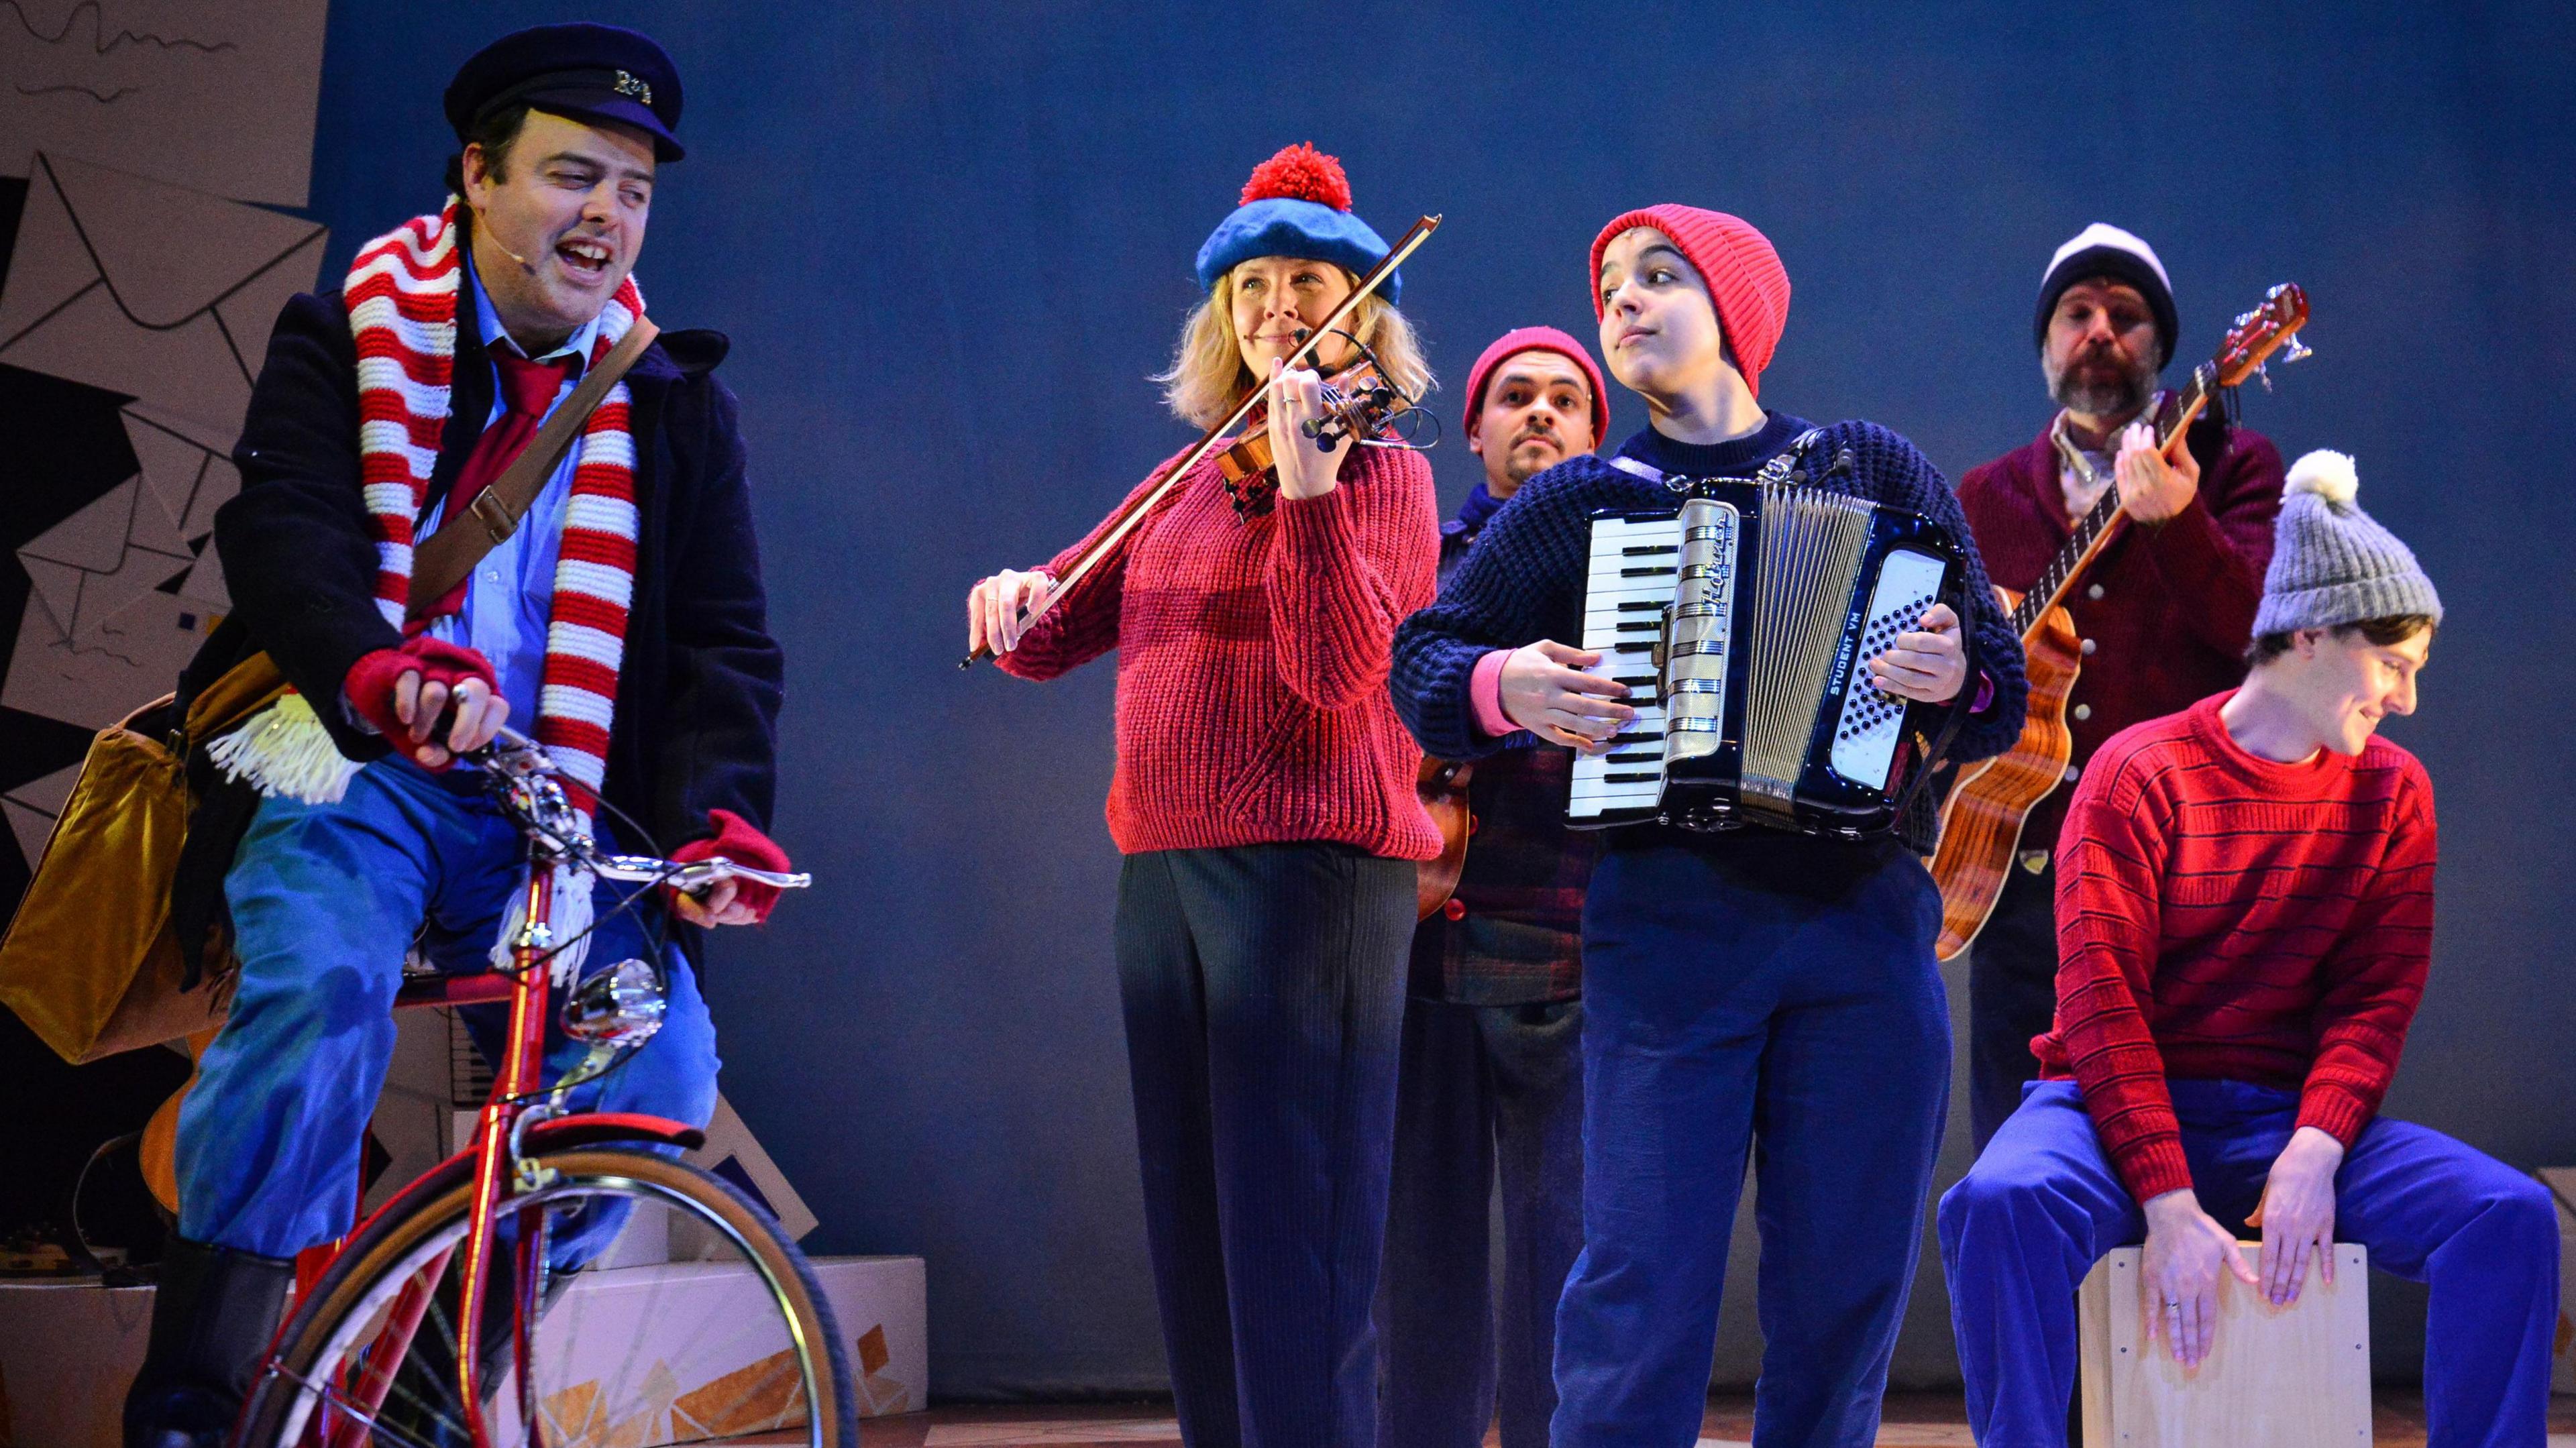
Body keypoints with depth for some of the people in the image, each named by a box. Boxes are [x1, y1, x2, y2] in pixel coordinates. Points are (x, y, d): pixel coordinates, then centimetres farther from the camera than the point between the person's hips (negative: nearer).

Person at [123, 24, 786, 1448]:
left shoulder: (674, 408, 12)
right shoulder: (347, 339, 4)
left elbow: (721, 641, 6)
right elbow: (282, 525, -13)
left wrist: (716, 814, -15)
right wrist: (377, 663, -35)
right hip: (356, 769, -3)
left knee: (652, 1064, -15)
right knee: (316, 988, -31)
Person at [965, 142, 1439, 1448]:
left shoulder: (1378, 467, -1)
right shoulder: (1190, 482, 19)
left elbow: (1336, 668, -16)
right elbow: (1051, 640, 19)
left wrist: (1307, 484, -28)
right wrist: (1018, 596, -4)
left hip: (1307, 868, -7)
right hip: (1161, 873, 7)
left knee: (1288, 1236, -11)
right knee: (1191, 1236, 10)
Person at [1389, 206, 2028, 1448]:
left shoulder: (1874, 469, 11)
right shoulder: (1578, 505, 10)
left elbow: (2005, 697, 9)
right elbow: (1422, 660, 13)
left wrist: (1954, 682, -13)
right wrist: (1502, 689, -8)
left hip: (1866, 923, 1)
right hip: (1667, 919, -1)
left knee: (1845, 1293, 3)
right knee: (1642, 1291, -7)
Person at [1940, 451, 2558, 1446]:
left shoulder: (2391, 792, 8)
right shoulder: (2141, 774, -5)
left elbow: (2377, 995, 1)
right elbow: (2102, 1000, -12)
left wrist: (2316, 1150, -19)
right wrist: (2170, 1204, -23)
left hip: (2290, 1109, 3)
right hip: (2121, 1105, -3)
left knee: (2511, 1215, -22)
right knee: (2002, 1201, -36)